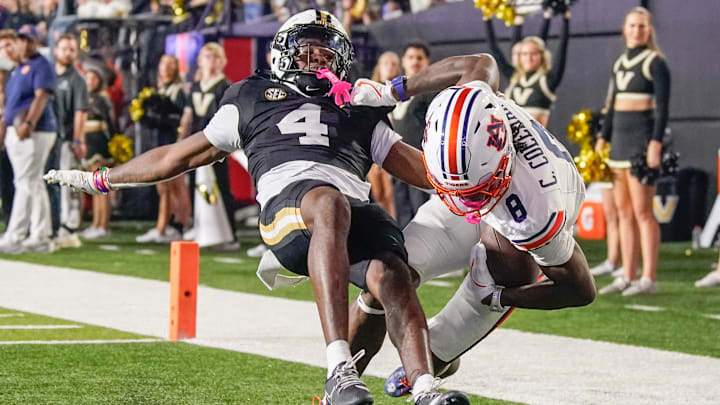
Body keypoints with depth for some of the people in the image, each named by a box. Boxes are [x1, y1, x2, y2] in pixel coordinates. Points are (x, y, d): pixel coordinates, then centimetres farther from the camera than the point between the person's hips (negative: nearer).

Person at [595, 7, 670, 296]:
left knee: (642, 210, -10)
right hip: (620, 139, 8)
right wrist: (602, 139, 14)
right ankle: (627, 277, 10)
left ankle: (649, 278, -9)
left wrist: (656, 144, -19)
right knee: (624, 212, 7)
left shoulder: (655, 63, -6)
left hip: (642, 138, -8)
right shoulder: (620, 63, 16)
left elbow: (662, 107, -12)